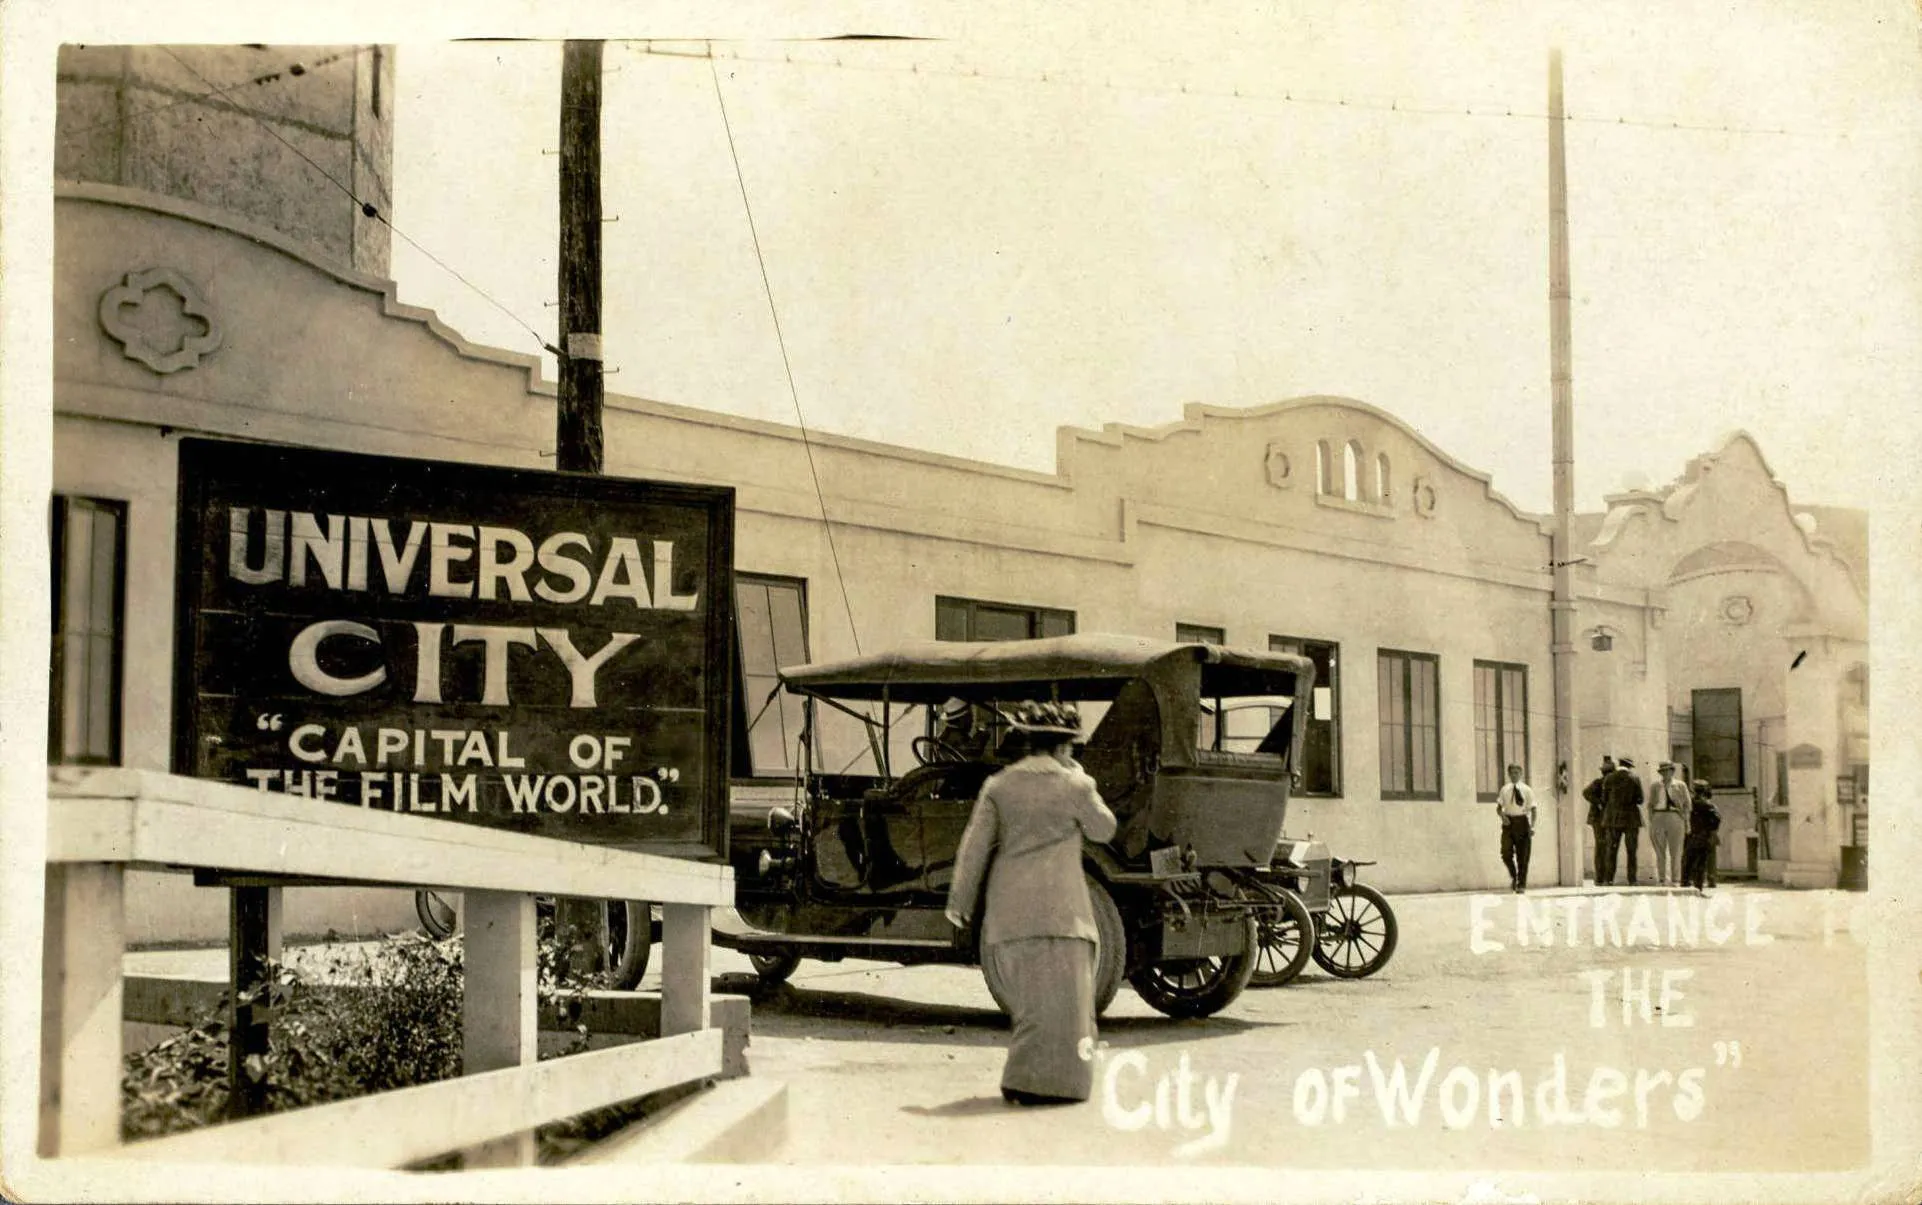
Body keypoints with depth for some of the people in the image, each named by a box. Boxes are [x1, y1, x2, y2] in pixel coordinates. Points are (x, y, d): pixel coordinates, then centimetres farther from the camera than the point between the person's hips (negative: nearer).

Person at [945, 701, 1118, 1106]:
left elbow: (974, 845, 2)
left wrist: (959, 900, 6)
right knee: (1057, 998, 0)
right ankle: (1037, 1082, -5)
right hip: (1055, 905, -5)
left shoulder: (998, 785, 6)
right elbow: (1103, 829, 11)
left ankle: (1027, 1076, 23)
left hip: (1007, 910, 5)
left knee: (1028, 995, 19)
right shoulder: (1073, 785, -3)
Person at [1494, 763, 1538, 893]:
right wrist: (1502, 815, -12)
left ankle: (1521, 884, 13)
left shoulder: (1527, 790, 0)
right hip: (1508, 822, 1)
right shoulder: (1504, 790, 6)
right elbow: (1499, 807, 10)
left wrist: (1532, 826, -12)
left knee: (1523, 855, 3)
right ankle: (1513, 875, 19)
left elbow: (1533, 809, -1)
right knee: (1506, 853, -9)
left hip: (1522, 821, -1)